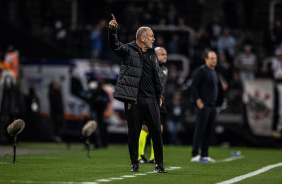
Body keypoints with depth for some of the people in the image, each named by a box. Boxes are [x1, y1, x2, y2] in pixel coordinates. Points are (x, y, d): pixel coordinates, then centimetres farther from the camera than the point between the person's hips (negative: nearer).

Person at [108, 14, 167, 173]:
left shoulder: (152, 54, 17)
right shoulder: (129, 50, 1)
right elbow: (115, 45, -17)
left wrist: (159, 95, 22)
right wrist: (113, 30, -34)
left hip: (151, 100, 4)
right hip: (133, 100, -4)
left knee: (156, 131, 1)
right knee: (134, 132, 2)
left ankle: (159, 164, 8)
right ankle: (135, 164, 11)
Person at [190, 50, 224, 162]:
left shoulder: (214, 72, 19)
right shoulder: (201, 71, -8)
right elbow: (193, 86, -14)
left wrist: (217, 102, 13)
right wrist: (198, 101, -17)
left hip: (212, 106, 8)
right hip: (203, 106, -8)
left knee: (209, 131, 8)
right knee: (200, 130, -8)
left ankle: (204, 155, 13)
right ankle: (195, 155, -7)